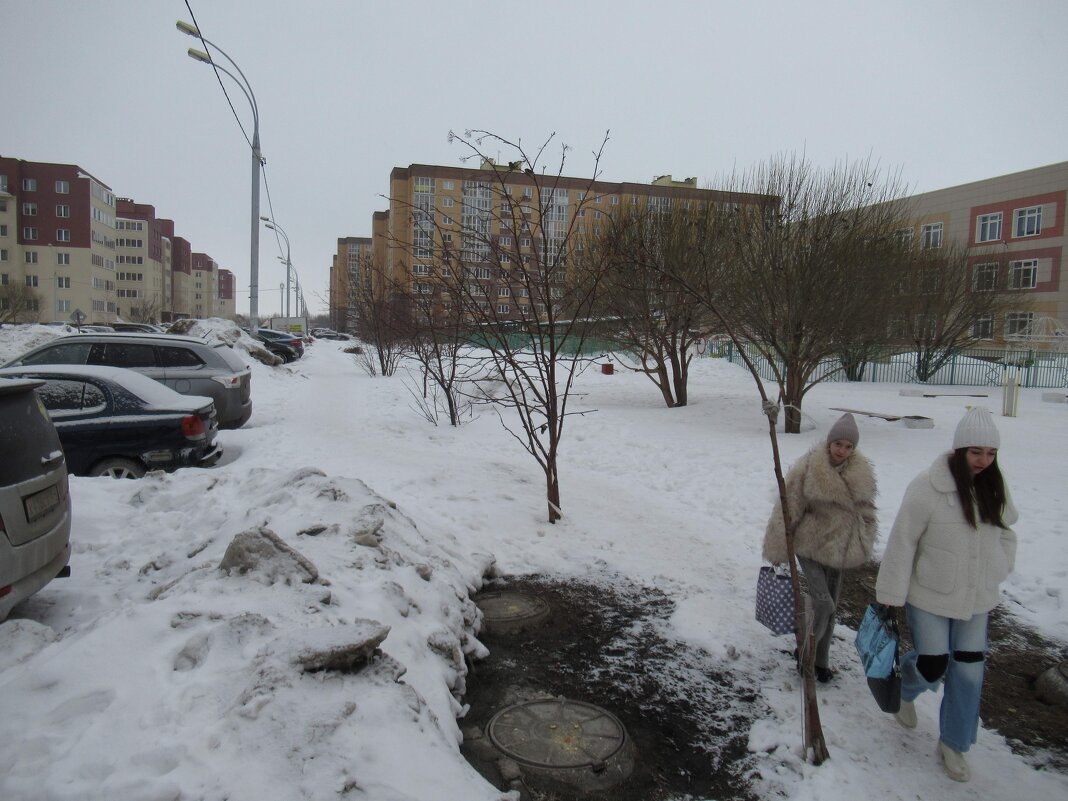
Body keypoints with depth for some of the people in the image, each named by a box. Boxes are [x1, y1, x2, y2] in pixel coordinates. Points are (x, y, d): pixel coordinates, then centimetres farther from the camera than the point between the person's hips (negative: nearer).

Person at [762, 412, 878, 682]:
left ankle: (820, 661, 31)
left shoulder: (861, 473, -3)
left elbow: (866, 513, 12)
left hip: (840, 549, 5)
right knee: (823, 605, -12)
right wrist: (777, 552, -11)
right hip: (810, 546, -5)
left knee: (830, 608, 14)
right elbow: (788, 510, -14)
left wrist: (863, 547, 13)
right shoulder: (807, 468, -18)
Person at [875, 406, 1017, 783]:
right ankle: (906, 690, 38)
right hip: (930, 597, -5)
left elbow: (1005, 531, 17)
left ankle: (953, 744, 32)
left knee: (969, 673, 11)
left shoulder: (994, 487, -2)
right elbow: (902, 542, -15)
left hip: (976, 600, 5)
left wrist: (999, 571, 5)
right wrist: (890, 596, -12)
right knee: (932, 669, 1)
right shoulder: (928, 486, -20)